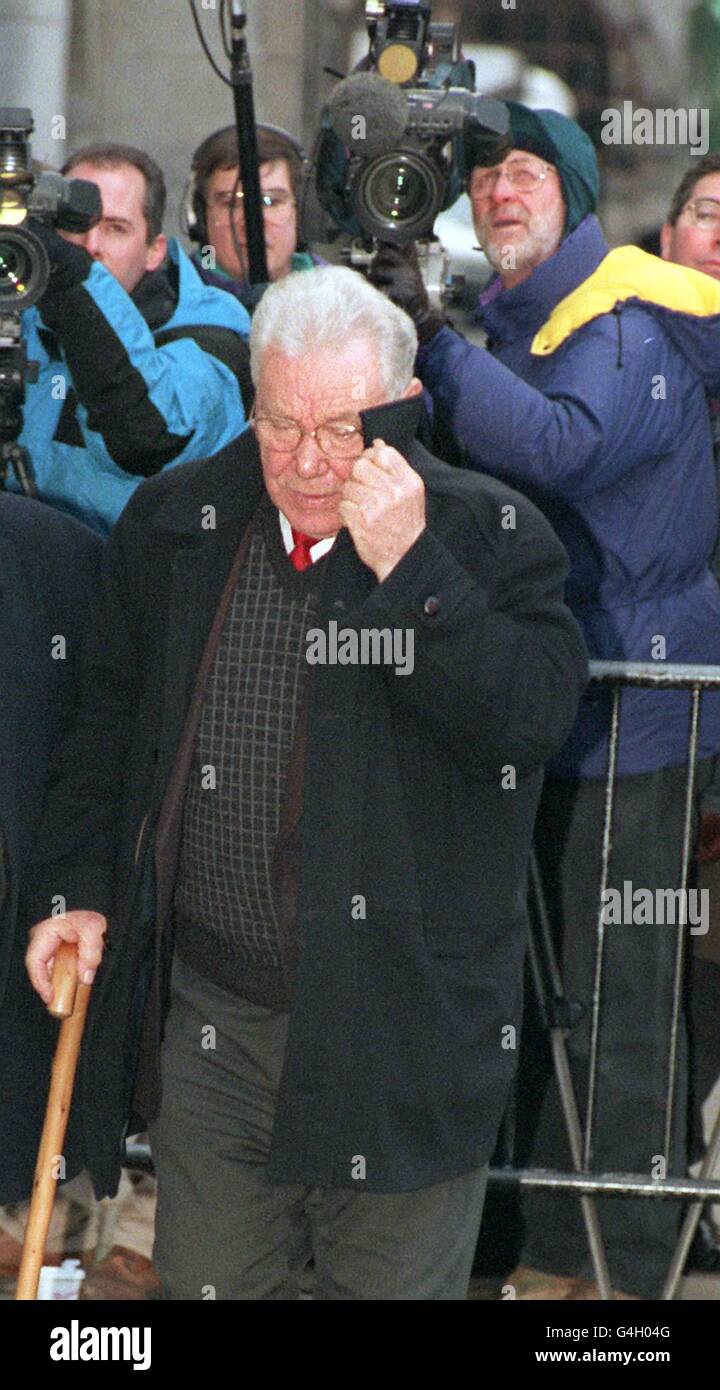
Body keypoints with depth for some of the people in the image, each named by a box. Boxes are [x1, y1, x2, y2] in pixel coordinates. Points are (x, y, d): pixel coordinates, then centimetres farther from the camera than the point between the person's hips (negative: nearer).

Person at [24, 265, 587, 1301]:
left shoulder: (487, 537, -7)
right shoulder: (175, 525, 5)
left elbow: (533, 720, -21)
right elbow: (111, 729, 17)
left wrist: (407, 568, -25)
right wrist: (79, 890, 9)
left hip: (403, 1026, -3)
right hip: (207, 1021, 3)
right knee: (206, 1288, 12)